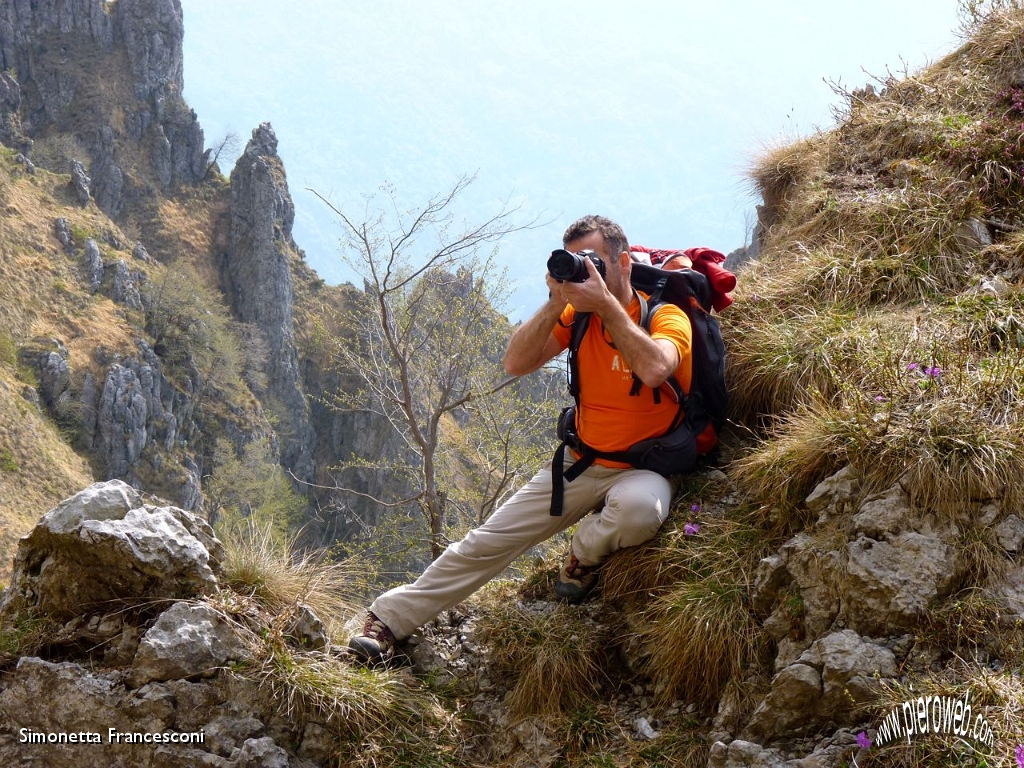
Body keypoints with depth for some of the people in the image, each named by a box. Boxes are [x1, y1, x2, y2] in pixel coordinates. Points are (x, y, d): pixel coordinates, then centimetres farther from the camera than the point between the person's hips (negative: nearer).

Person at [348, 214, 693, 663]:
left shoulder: (665, 315, -13)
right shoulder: (578, 314, 2)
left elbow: (654, 370, -36)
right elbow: (515, 364, -8)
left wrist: (606, 304, -30)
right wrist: (555, 304, -20)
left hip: (644, 469, -4)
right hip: (580, 464, 4)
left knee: (637, 509, -41)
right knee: (487, 542, -3)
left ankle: (585, 553, -7)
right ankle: (388, 620, 5)